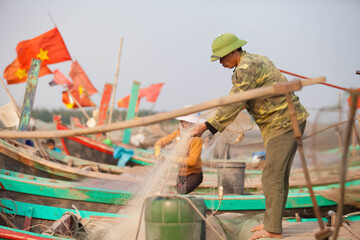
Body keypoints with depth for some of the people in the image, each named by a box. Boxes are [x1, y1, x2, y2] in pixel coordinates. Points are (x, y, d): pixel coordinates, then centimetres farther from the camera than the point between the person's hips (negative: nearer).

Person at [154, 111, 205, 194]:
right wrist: (158, 152, -15)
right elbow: (160, 142, 6)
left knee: (180, 194, -28)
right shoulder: (178, 133, 0)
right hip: (180, 174, 6)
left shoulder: (197, 139, -17)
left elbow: (192, 160, -23)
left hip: (194, 175, -6)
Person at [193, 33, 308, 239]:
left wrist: (207, 126, -16)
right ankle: (272, 222, 20)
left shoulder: (245, 68, -15)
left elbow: (234, 104, -19)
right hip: (293, 120, 11)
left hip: (283, 123, -11)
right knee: (279, 174, 13)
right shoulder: (258, 60, 16)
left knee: (273, 176, -8)